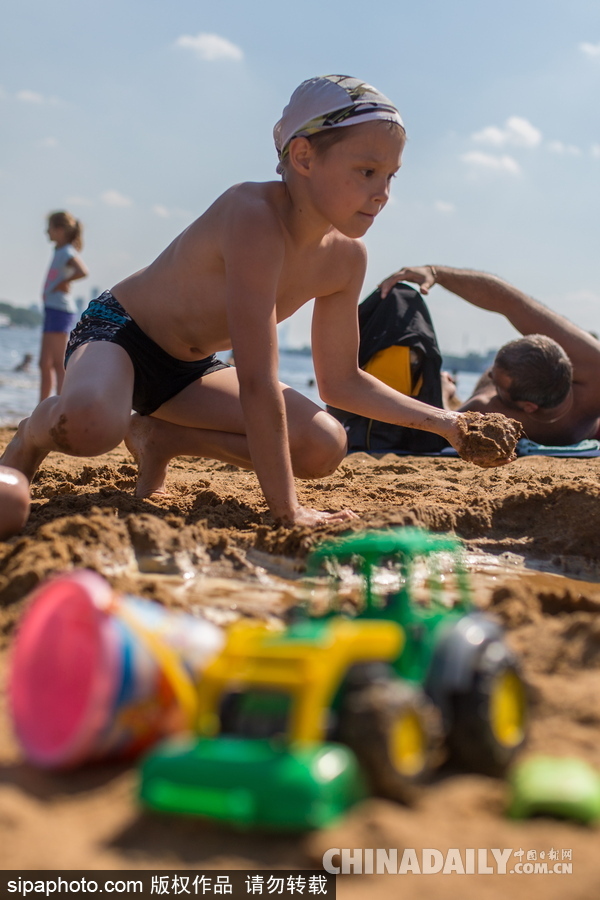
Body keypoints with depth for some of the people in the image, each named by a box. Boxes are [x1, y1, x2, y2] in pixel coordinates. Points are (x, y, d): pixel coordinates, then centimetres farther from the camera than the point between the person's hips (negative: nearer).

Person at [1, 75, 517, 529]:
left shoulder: (346, 257, -9)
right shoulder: (255, 214, -34)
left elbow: (342, 382, 2)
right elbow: (257, 381, -37)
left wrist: (446, 423, -6)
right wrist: (285, 510, -34)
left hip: (191, 371, 8)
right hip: (117, 333, -7)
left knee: (325, 449, -8)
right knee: (89, 425, -41)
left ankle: (159, 438, 10)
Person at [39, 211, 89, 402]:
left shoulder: (67, 252, -10)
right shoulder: (59, 251, 17)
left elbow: (82, 272, -28)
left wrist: (63, 283, -17)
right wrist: (48, 290, 5)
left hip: (61, 310, -10)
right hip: (52, 308, 10)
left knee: (59, 364, -9)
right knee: (45, 364, 11)